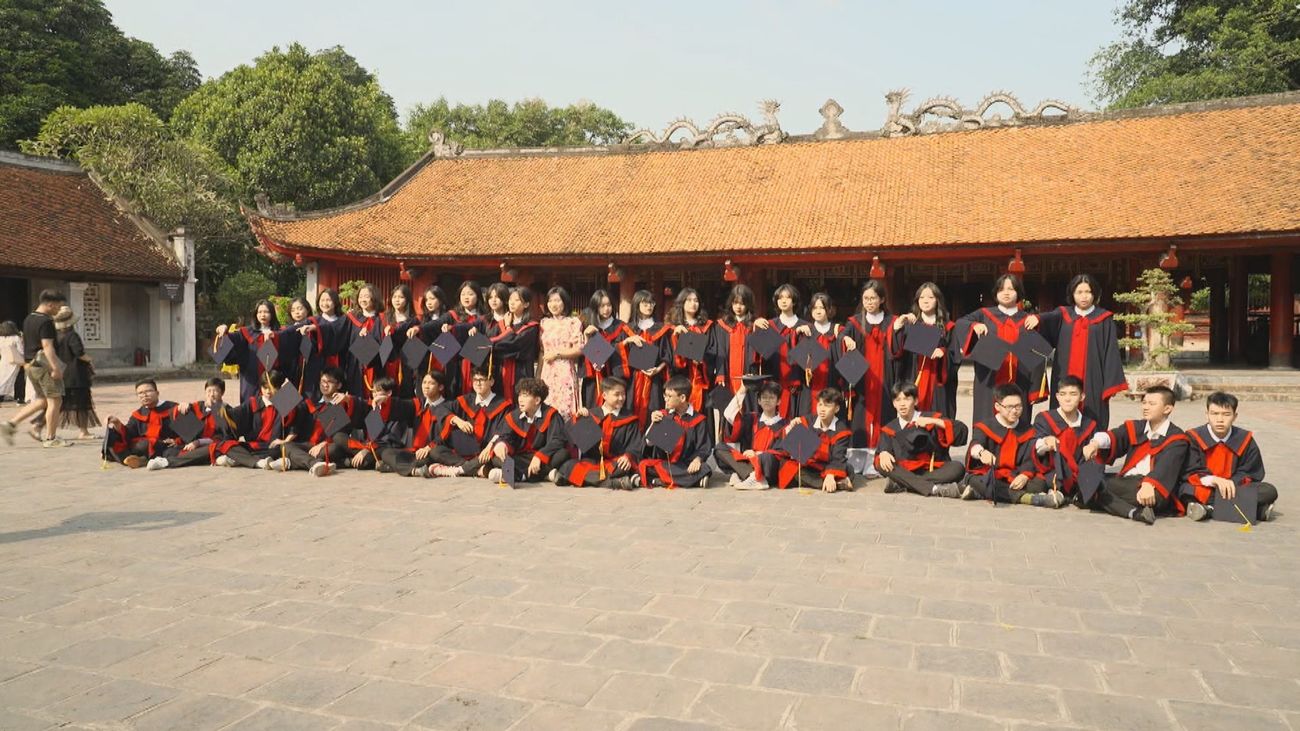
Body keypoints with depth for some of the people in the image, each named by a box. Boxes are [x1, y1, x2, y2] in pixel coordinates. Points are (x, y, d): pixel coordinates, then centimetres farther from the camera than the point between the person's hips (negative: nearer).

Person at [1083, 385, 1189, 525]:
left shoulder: (1176, 439, 2)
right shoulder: (1134, 427, 18)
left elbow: (1166, 466, -17)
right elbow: (1115, 436, -3)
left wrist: (1148, 484, -37)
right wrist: (1096, 443, -28)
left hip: (1152, 490, -6)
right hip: (1125, 485, 6)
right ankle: (1135, 512, -31)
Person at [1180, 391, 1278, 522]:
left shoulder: (1245, 440, 4)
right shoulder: (1194, 438, -4)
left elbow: (1250, 474, 3)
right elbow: (1190, 472, -10)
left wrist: (1232, 483, -18)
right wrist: (1213, 480, -28)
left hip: (1234, 489, 3)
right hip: (1204, 490, -3)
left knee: (1269, 491, -19)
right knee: (1186, 489, -35)